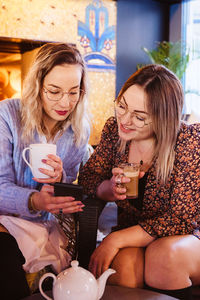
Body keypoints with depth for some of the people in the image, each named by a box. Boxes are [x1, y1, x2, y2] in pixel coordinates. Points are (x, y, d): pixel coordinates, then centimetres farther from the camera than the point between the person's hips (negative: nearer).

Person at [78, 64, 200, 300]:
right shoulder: (114, 129, -7)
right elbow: (87, 177, 4)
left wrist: (115, 239, -25)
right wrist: (108, 189, -20)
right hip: (132, 236, 2)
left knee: (164, 253, -35)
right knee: (121, 265, -31)